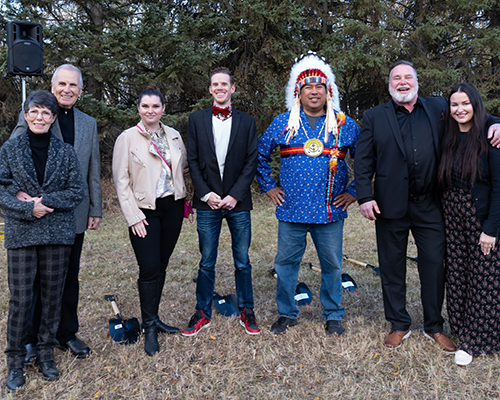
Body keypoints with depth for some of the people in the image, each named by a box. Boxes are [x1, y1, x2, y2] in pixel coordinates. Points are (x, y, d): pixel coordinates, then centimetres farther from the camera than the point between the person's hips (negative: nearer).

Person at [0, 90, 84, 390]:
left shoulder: (66, 152, 5)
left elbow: (77, 192, 0)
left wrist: (43, 200, -12)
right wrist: (28, 208, -14)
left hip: (58, 233, 1)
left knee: (53, 297, 8)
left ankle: (47, 354, 25)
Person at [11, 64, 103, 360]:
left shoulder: (89, 124, 12)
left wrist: (96, 210, 8)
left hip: (75, 214, 3)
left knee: (70, 277, 12)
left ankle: (67, 334, 26)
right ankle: (30, 339, 20)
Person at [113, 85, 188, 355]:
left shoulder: (174, 136, 8)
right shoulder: (127, 138, -3)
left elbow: (184, 168, 20)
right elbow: (121, 181, -5)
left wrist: (184, 197, 9)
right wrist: (133, 217, -11)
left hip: (172, 207, 4)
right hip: (145, 211, -4)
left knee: (161, 265, 10)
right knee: (149, 269, -7)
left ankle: (154, 318, 24)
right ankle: (150, 328, 7)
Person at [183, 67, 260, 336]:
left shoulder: (246, 122, 6)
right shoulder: (197, 120, 7)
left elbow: (251, 162, 1)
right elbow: (193, 161, 3)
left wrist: (235, 195, -8)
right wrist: (206, 194, -7)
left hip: (237, 202, 0)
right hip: (208, 202, 0)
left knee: (242, 262, 7)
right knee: (206, 263, 7)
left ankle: (246, 311, 22)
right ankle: (203, 313, 21)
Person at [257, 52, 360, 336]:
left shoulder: (345, 125, 4)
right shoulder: (282, 123, 5)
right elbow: (261, 155, 15)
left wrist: (354, 192, 2)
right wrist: (268, 187, 8)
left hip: (331, 211, 0)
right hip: (291, 209, 1)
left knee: (332, 265, 9)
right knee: (286, 263, 8)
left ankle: (333, 315, 27)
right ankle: (287, 313, 27)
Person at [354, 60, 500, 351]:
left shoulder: (438, 108, 8)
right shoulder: (374, 117, 6)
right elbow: (363, 160, 1)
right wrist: (365, 196, -9)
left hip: (430, 206, 1)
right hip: (391, 206, -1)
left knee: (435, 264, 7)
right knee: (392, 267, 9)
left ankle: (434, 327, 26)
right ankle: (399, 325, 26)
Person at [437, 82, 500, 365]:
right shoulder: (449, 140, 8)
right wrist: (448, 212, 1)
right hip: (453, 217, 5)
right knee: (457, 276, 11)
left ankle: (475, 341, 16)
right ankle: (461, 330, 27)